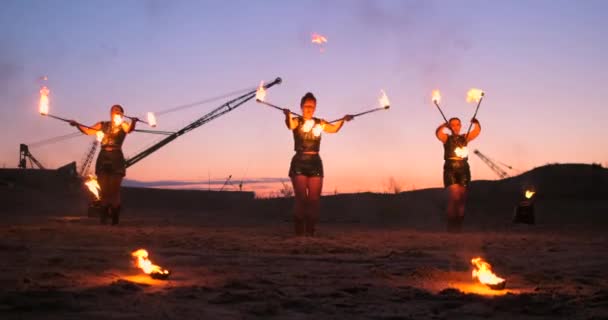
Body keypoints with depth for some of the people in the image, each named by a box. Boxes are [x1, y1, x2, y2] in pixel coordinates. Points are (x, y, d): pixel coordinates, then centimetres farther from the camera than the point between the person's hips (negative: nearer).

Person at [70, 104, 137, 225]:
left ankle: (115, 218, 4)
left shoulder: (123, 125, 5)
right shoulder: (103, 125, 13)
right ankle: (103, 218, 8)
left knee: (114, 190, -2)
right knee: (104, 190, 3)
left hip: (116, 159, -2)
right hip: (103, 158, 3)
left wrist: (133, 122, -39)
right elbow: (88, 131, 4)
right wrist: (77, 124, -12)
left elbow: (129, 129, -17)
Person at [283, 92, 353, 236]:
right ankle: (299, 232, -4)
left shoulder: (319, 123, 12)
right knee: (301, 198, -9)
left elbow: (333, 128, -7)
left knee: (314, 199, 0)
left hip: (315, 163, 3)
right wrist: (288, 116, -43)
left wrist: (343, 120, -25)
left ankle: (310, 231, 5)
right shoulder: (297, 121, 3)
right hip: (299, 162, -3)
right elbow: (290, 125, -21)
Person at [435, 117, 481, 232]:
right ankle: (451, 224, -8)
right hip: (450, 170, -3)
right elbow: (438, 133, -15)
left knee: (462, 199, -1)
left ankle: (459, 224, 3)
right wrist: (444, 126, -34)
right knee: (454, 197, -15)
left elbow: (477, 130, 1)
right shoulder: (446, 138, 6)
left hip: (463, 170, 3)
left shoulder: (465, 138, 14)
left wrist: (476, 123, -20)